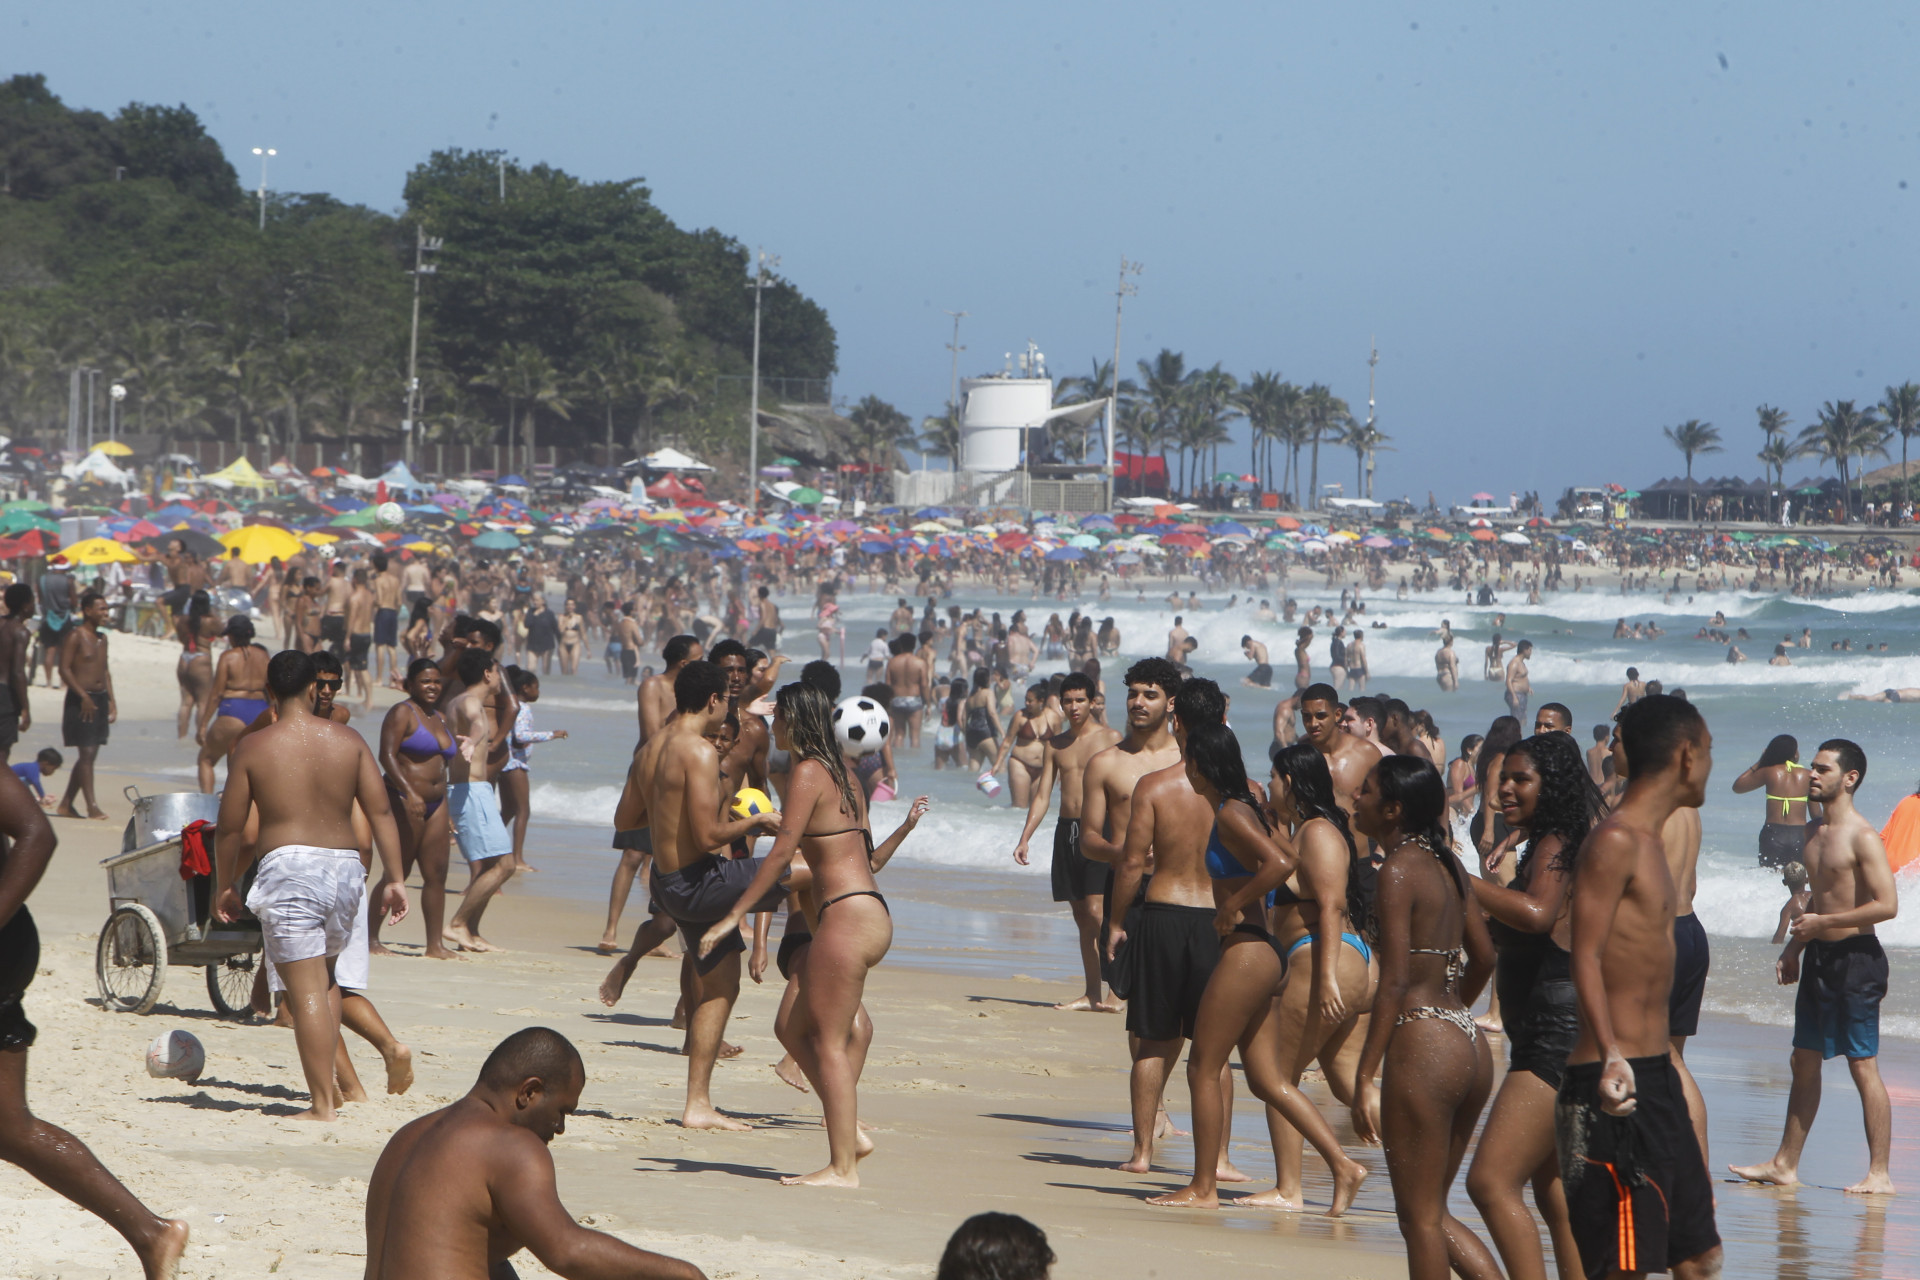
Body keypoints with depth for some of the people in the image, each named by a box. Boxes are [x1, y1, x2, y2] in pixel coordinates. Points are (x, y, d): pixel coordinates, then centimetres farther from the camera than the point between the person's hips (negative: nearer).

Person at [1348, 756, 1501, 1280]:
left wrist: (1366, 1076, -17)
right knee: (1432, 1213, 18)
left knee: (1420, 1218, 0)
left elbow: (1394, 983, -17)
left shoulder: (1399, 870, -12)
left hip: (1422, 1047, -9)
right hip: (1470, 1046, 9)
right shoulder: (1447, 864, 12)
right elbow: (1483, 956, 21)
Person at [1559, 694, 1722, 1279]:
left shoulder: (1648, 842, 17)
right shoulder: (1614, 843, -13)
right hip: (1616, 1086, -10)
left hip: (1657, 1077, 10)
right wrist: (1611, 1056, -35)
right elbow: (1586, 957, -22)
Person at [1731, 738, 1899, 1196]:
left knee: (1863, 1066, -6)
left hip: (1855, 958, -9)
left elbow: (1887, 905, -20)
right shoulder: (1816, 834, 13)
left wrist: (1821, 922, -17)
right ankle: (1784, 1165, 17)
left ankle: (1879, 1174, -2)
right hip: (1818, 959, 9)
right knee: (1804, 1062, 12)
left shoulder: (1863, 837, -14)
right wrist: (1794, 947, 17)